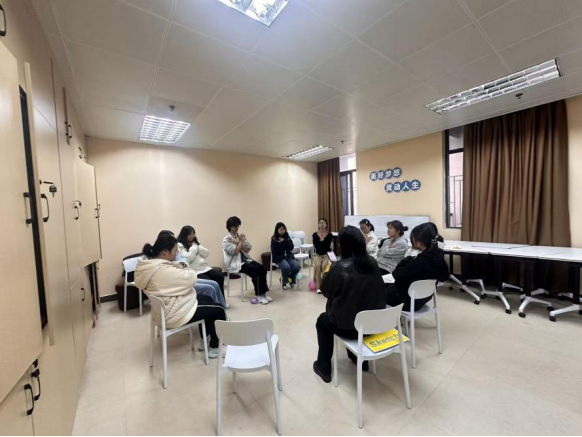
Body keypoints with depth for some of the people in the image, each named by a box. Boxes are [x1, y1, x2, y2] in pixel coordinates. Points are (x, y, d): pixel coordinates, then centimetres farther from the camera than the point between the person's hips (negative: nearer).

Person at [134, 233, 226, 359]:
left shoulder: (147, 265, 0)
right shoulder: (163, 270, -32)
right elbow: (191, 278, -24)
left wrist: (177, 267, -6)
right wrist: (181, 268, -7)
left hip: (163, 309, 10)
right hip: (174, 315, -10)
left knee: (208, 299, 23)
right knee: (219, 310, 2)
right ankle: (215, 348, 18)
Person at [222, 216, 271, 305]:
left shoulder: (241, 236, 11)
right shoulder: (226, 240, -5)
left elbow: (248, 250, 2)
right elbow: (235, 252, -17)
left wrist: (238, 242, -9)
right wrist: (241, 241, -9)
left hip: (246, 259, 6)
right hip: (235, 264, -6)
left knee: (262, 269, -18)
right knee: (256, 270, -26)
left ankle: (262, 293, -9)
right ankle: (259, 295, -11)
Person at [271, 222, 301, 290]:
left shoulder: (287, 237, 7)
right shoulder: (274, 239, -4)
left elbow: (291, 247, -3)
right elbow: (275, 252, -13)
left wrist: (284, 241, -16)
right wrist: (282, 243, -15)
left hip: (288, 256, 4)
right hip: (279, 257, -4)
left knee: (297, 266, -23)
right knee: (286, 267, -33)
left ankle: (291, 279, 9)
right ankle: (284, 281, 0)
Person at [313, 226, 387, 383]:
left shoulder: (340, 267, -22)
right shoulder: (372, 262, -6)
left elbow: (326, 291, -6)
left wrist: (329, 272, 8)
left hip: (349, 326, -5)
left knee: (322, 321, 24)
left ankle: (324, 368, 31)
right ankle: (359, 359, 46)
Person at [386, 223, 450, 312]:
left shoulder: (418, 262, -35)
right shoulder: (438, 255, -11)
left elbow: (397, 274, -20)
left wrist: (408, 259, -9)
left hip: (409, 301, -8)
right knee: (390, 286, 25)